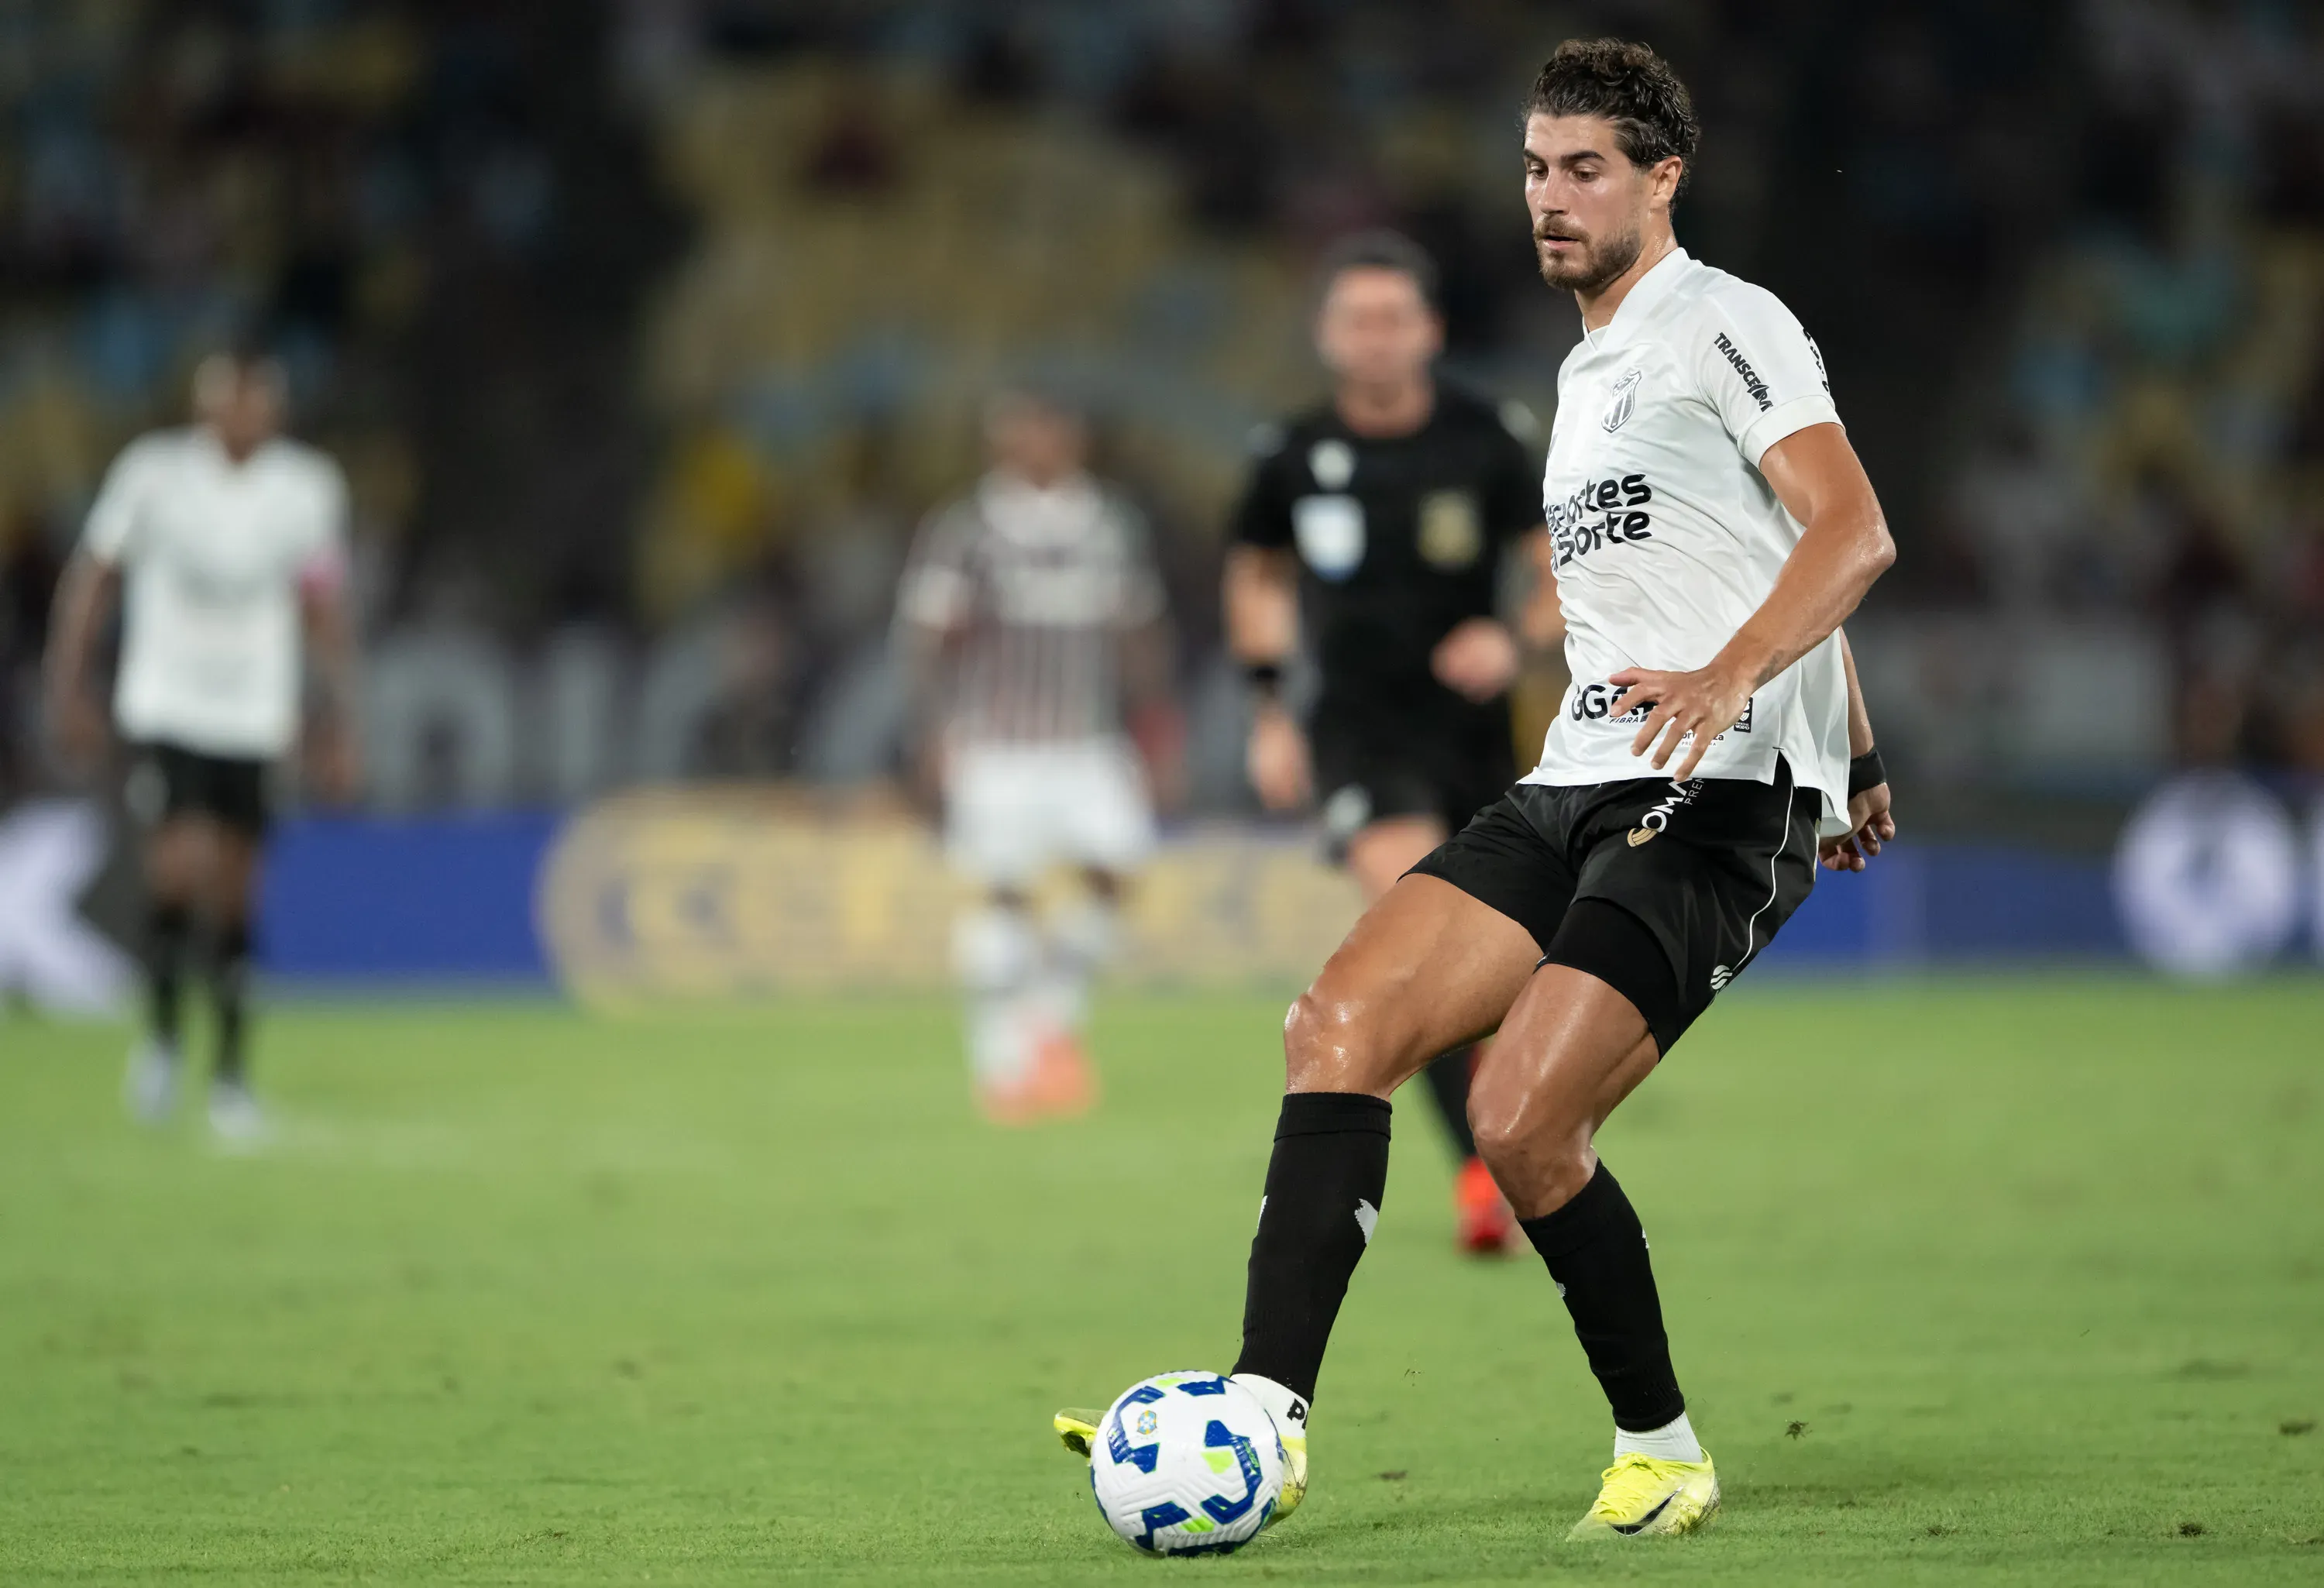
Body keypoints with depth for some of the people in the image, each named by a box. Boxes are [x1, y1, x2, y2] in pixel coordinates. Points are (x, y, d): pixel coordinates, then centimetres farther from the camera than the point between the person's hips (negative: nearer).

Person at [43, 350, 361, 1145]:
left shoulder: (308, 488, -1)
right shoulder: (153, 473, -7)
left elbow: (326, 610, 10)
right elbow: (91, 579, 3)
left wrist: (338, 725, 8)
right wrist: (69, 690, 0)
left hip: (255, 720, 2)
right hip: (165, 712, -2)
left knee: (234, 893, 3)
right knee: (185, 863, -19)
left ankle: (232, 1073, 15)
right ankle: (160, 1034, 2)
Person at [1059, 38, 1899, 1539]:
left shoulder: (1722, 325, -5)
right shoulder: (1586, 371, 23)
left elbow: (1851, 532, -18)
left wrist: (1728, 681, -34)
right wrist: (1856, 756, 41)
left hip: (1719, 800, -9)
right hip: (1576, 788, 9)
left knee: (1522, 1119, -20)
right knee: (1341, 1025, -10)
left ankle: (1665, 1453, 1)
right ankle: (1264, 1419, -15)